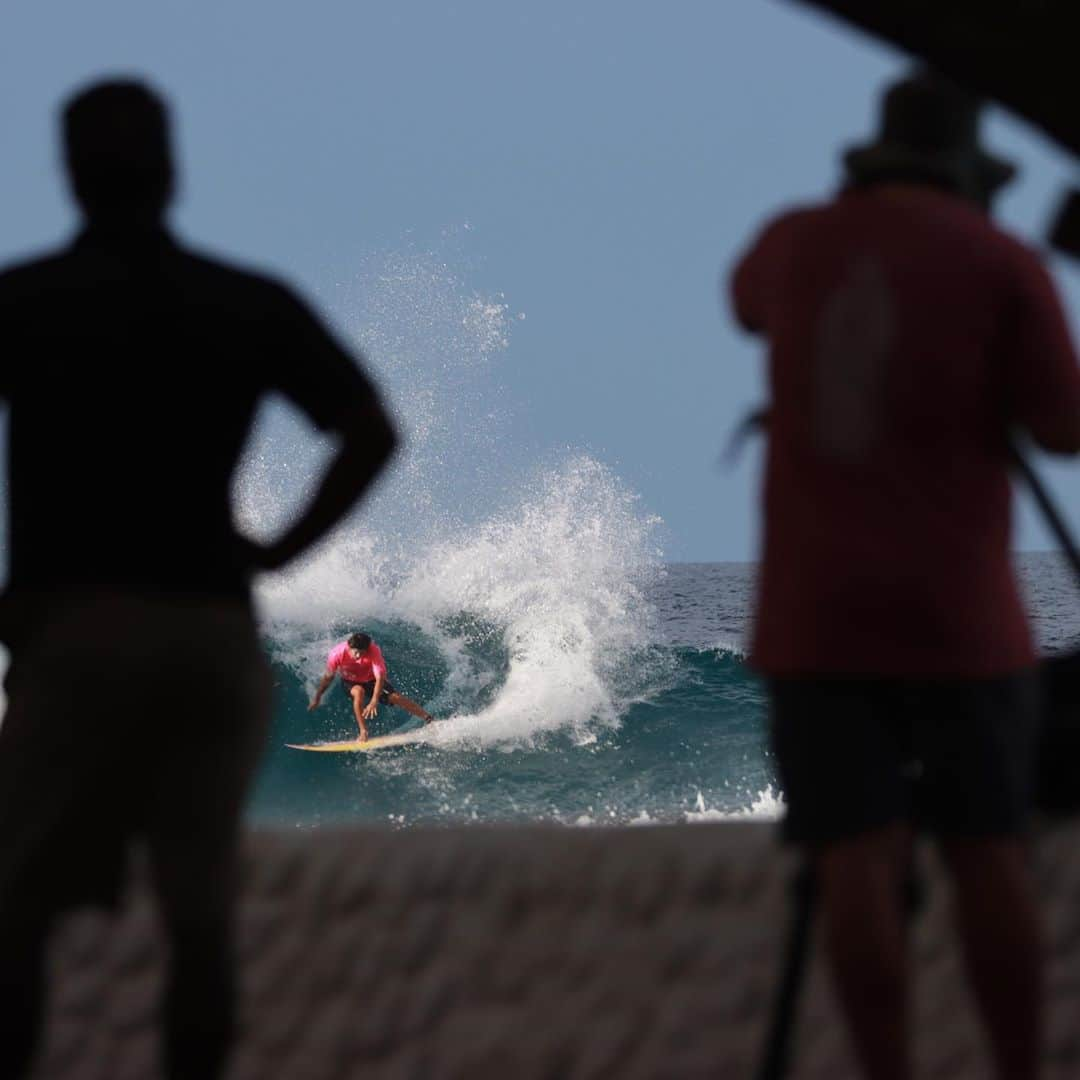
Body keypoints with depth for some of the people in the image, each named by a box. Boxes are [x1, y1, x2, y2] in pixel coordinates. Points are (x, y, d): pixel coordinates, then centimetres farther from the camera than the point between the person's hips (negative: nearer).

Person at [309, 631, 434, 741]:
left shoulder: (373, 651, -35)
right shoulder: (337, 654, -31)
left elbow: (380, 677, -40)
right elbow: (328, 677, -14)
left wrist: (374, 702, -52)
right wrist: (317, 698, -4)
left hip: (371, 680, 0)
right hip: (351, 682, 0)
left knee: (395, 697, -15)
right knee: (359, 692, -34)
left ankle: (429, 718, -3)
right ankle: (363, 732, -29)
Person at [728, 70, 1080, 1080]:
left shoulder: (794, 239, 7)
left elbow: (748, 304, 32)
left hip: (817, 614, 2)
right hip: (954, 614, -2)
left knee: (856, 861, -3)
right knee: (987, 850, 7)